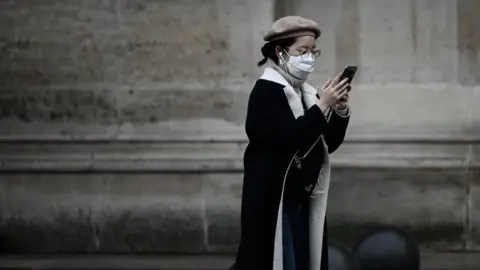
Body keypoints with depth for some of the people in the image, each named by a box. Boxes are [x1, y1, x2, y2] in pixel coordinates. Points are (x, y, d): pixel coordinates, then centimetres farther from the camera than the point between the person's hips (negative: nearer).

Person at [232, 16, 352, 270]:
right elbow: (288, 139, -23)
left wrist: (340, 111, -4)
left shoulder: (306, 93, 10)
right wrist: (321, 106, -21)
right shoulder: (266, 91, -11)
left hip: (302, 201, 8)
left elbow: (329, 144, 12)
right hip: (274, 202, -8)